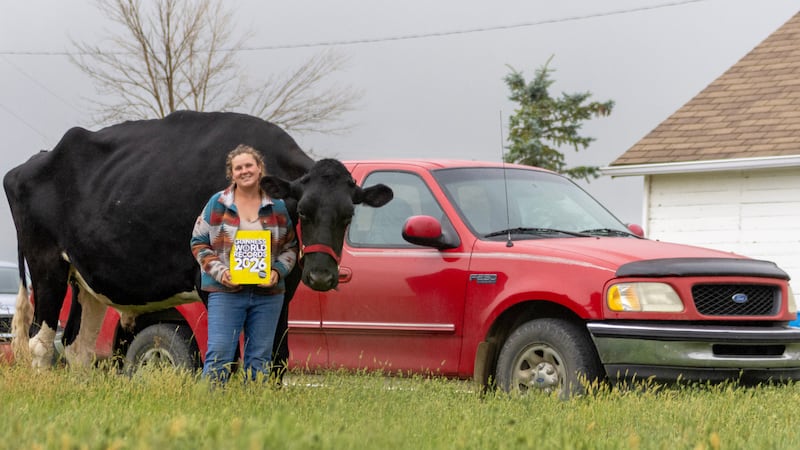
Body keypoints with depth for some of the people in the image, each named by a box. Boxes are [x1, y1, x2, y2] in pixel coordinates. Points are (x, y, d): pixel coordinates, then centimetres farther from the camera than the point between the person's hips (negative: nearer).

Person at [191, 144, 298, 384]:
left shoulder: (278, 206, 7)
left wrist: (277, 271, -6)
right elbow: (199, 242, 4)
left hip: (268, 294, 2)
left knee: (260, 358, 6)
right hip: (225, 292, -2)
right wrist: (220, 272, -10)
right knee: (219, 354, -8)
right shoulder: (217, 203, 2)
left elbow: (290, 247, 13)